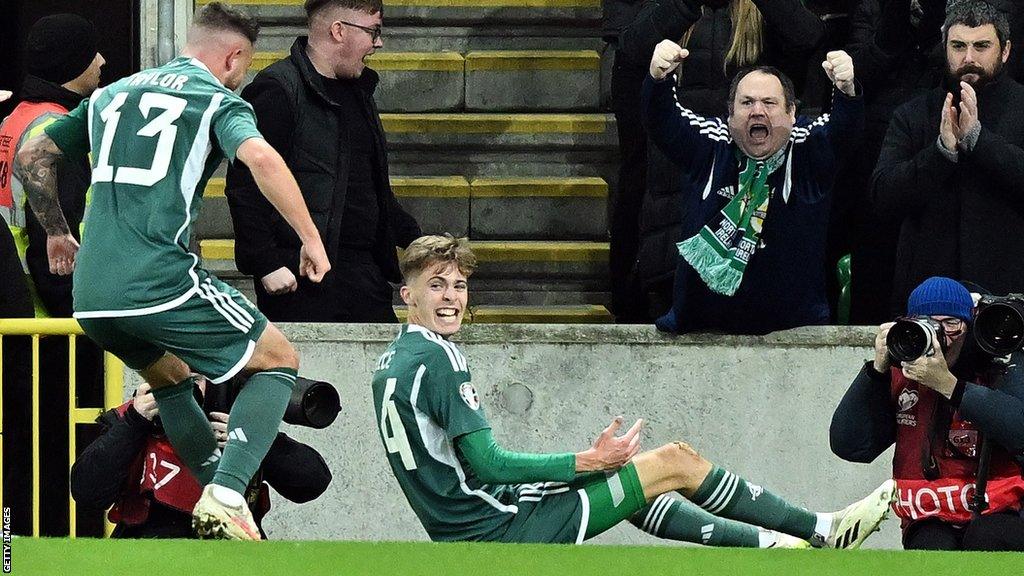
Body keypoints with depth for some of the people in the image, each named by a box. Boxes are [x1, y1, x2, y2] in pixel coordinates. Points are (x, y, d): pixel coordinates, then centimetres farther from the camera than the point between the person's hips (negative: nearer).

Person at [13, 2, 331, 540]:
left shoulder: (112, 94, 23)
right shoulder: (217, 99, 3)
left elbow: (30, 157, 27)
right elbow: (260, 158, -18)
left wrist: (56, 231, 39)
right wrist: (310, 238, -11)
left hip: (90, 295, 7)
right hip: (161, 283, -7)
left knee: (169, 377, 33)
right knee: (278, 360, 9)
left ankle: (222, 508, 28)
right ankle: (225, 499, -10)